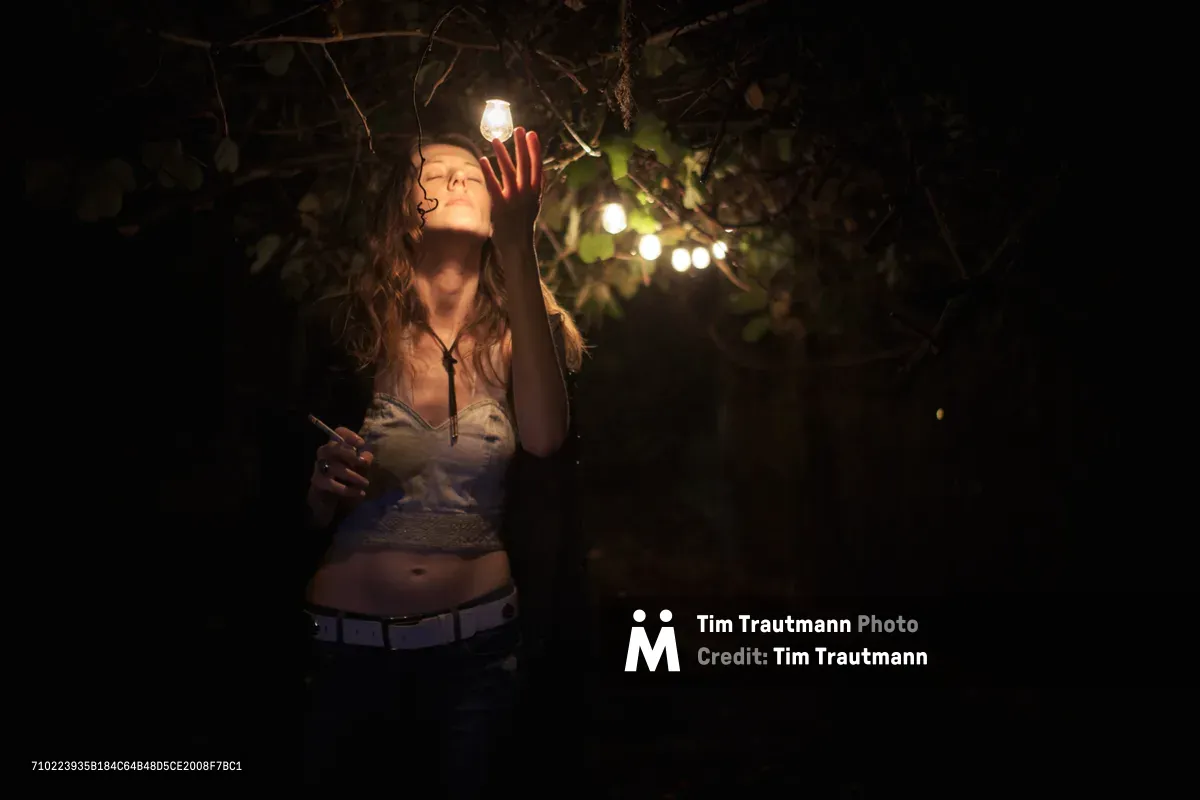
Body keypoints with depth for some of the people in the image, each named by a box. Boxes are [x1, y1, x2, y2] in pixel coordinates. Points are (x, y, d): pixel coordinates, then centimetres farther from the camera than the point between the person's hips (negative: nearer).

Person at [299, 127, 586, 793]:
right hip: (346, 640, 0)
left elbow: (544, 439, -24)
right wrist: (324, 485, -16)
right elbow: (314, 516, 9)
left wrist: (517, 247, -26)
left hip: (476, 644, 0)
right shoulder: (362, 335, 0)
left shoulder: (512, 338, -1)